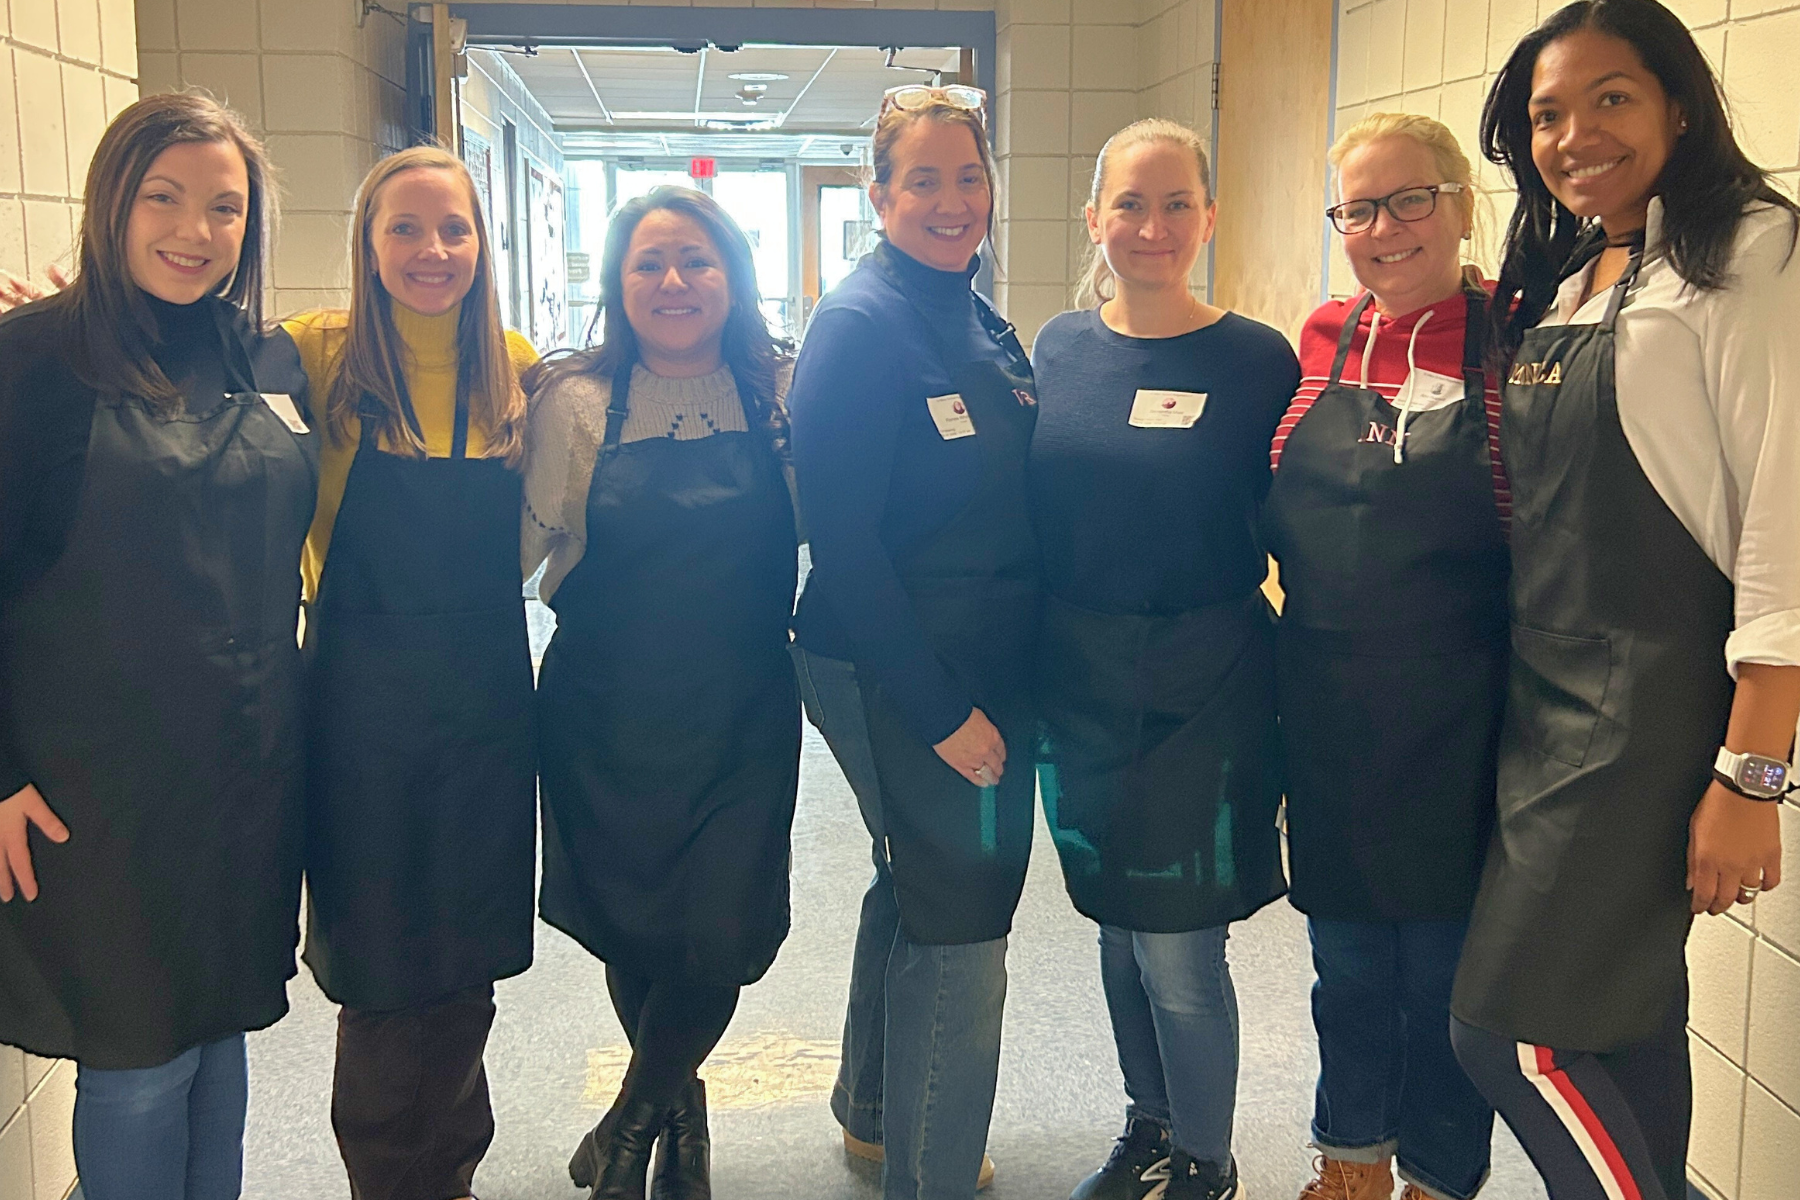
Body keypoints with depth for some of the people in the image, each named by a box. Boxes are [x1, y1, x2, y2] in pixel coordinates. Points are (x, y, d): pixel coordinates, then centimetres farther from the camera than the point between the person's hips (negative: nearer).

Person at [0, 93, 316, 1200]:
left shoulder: (275, 363, 7)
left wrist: (287, 715, 11)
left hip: (250, 767, 5)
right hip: (98, 784, -4)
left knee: (221, 1024, 16)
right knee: (137, 1059, 4)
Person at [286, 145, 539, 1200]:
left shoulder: (517, 369, 3)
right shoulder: (320, 355, -6)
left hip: (487, 696, 3)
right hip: (365, 699, -2)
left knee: (467, 965, 13)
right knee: (383, 972, 6)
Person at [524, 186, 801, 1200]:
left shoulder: (782, 393, 0)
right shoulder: (575, 401, -1)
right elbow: (522, 543, -3)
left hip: (744, 716, 0)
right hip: (608, 718, 0)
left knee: (718, 940, -3)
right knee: (629, 929, 11)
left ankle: (634, 1118, 26)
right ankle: (679, 1103, 41)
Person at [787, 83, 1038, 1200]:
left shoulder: (982, 322, 10)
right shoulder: (861, 325, -16)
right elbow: (842, 542, -20)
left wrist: (1012, 682, 8)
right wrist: (942, 709, -21)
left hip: (991, 672, 9)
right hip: (904, 681, -9)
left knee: (919, 889, 22)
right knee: (959, 928, -1)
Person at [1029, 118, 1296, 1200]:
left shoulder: (1258, 361, -7)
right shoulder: (1059, 349, 4)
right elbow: (1032, 511, 9)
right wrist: (1031, 665, 6)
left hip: (1205, 690, -4)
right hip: (1079, 682, 4)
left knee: (1178, 948, 0)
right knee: (1117, 925, 17)